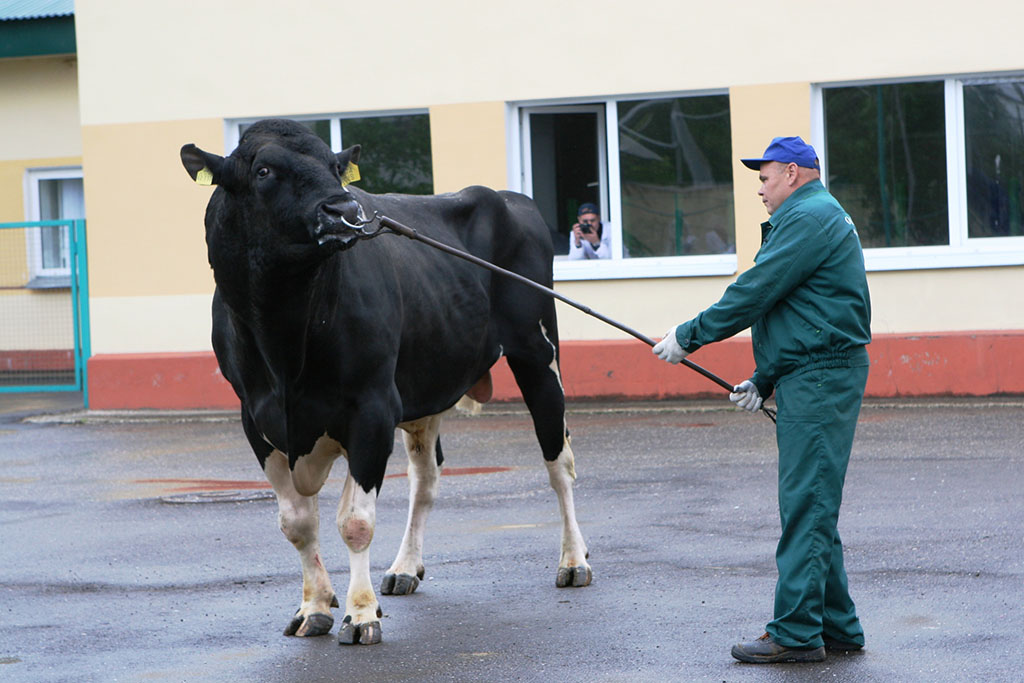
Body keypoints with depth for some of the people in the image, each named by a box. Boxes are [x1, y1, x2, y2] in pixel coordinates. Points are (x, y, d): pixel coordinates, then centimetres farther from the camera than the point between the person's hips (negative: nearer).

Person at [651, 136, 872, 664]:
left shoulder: (809, 218, -12)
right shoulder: (814, 216, 23)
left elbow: (754, 294, -16)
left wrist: (688, 336, -8)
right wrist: (763, 380, 18)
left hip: (819, 378, -11)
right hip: (810, 380, 11)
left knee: (805, 507, -10)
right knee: (812, 507, 12)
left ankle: (795, 634, -10)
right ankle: (837, 629, 16)